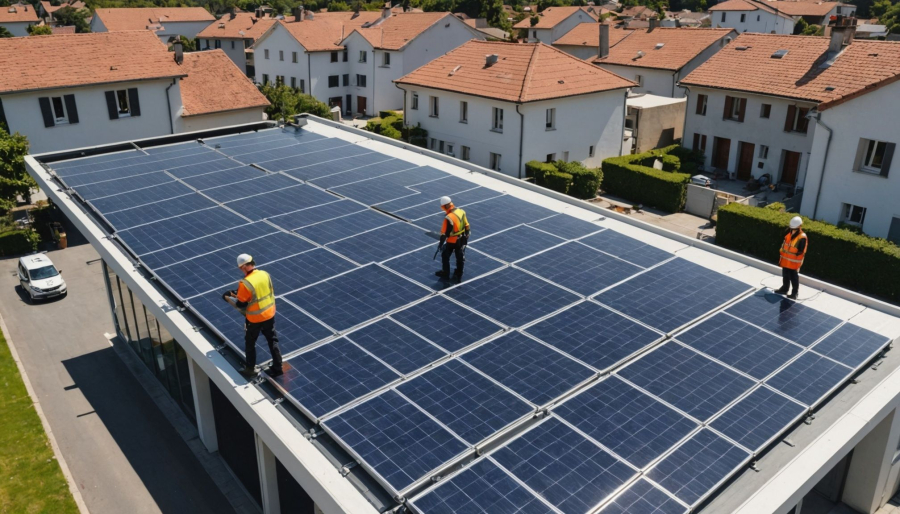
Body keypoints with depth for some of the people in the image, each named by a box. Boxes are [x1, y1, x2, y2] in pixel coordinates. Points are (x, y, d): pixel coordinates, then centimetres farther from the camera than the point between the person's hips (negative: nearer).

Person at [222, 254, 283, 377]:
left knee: (250, 343, 17)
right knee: (273, 341, 17)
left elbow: (240, 305, -17)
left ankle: (250, 369, 30)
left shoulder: (245, 283, -25)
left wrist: (228, 298, 3)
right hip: (270, 314, 5)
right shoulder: (265, 274, -7)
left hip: (254, 319, -5)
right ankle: (277, 368, 25)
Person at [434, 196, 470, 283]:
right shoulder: (461, 211, -8)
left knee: (445, 256, 17)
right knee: (460, 257, 19)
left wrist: (441, 243, -12)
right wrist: (466, 236, 17)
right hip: (462, 239, 6)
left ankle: (445, 274, 30)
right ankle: (458, 275, 35)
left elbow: (445, 233, -23)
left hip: (452, 241, -6)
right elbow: (466, 226, 4)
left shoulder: (449, 218, -29)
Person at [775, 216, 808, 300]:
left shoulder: (802, 237, -20)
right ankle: (784, 289, 36)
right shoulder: (788, 232, -1)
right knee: (785, 276, 20)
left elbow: (801, 252, -17)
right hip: (785, 260, 6)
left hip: (794, 262, -6)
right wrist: (782, 257, 9)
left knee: (794, 278, 5)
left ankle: (794, 293, 15)